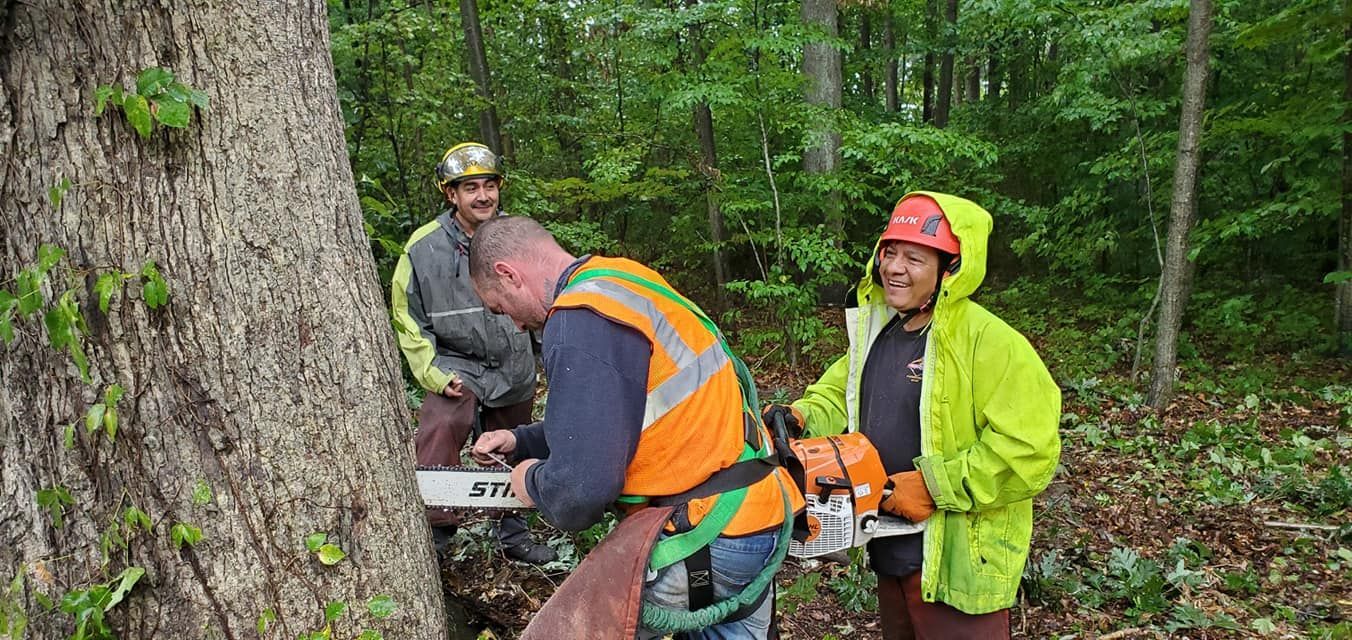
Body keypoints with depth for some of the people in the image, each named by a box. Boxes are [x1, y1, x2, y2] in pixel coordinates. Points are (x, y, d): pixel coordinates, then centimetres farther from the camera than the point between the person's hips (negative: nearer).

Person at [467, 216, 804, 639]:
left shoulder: (580, 319, -20)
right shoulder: (621, 279, 10)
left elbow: (581, 489, -26)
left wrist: (534, 482, -5)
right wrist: (522, 441, 21)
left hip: (711, 539, -9)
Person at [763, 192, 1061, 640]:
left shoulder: (988, 342, -20)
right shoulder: (876, 332, 7)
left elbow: (1029, 450, -25)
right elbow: (836, 396, 13)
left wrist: (934, 486, -25)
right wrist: (800, 420, -9)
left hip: (957, 563, -8)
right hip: (889, 550, 8)